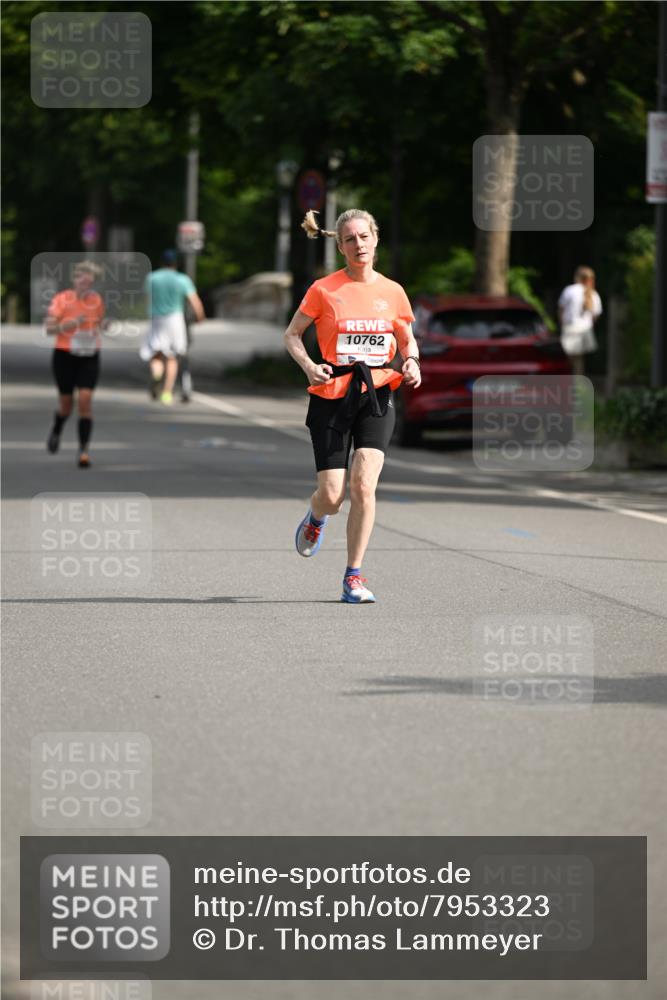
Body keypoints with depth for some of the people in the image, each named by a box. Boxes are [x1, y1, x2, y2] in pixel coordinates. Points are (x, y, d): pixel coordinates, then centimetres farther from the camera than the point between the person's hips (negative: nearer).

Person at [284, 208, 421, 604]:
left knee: (364, 484, -16)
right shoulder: (324, 290, -3)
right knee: (332, 496, -4)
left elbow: (408, 340, 18)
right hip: (332, 396, -1)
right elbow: (292, 334, 5)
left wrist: (412, 363, -3)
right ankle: (316, 518, 36)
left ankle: (354, 576, -5)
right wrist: (309, 365, -13)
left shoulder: (392, 292, 5)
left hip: (377, 396, 1)